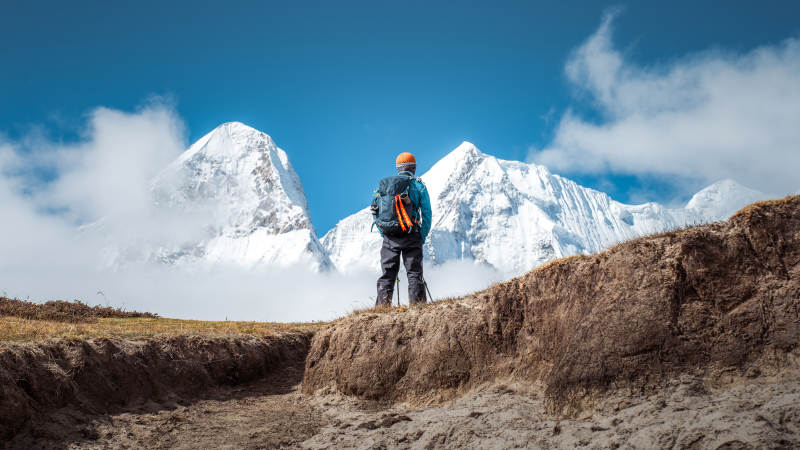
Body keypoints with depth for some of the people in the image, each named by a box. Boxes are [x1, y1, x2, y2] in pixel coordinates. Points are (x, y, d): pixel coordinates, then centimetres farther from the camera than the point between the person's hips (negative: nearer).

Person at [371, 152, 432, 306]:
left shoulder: (383, 184, 10)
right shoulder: (418, 185, 1)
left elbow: (374, 211, 10)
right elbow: (426, 215, -2)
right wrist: (422, 238, 4)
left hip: (389, 237, 3)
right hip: (410, 236, -3)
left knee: (387, 275, 9)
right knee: (414, 273, 2)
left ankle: (382, 306, 5)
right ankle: (417, 305, -5)